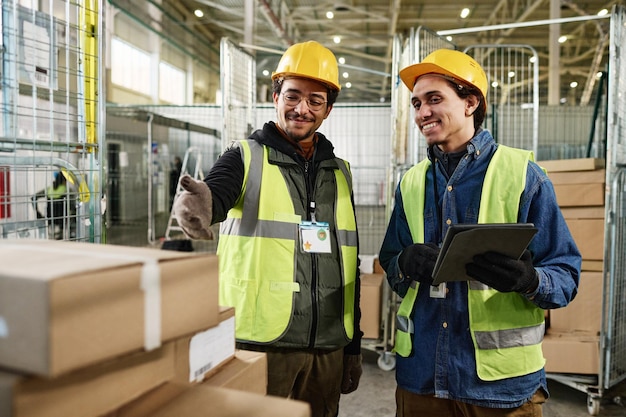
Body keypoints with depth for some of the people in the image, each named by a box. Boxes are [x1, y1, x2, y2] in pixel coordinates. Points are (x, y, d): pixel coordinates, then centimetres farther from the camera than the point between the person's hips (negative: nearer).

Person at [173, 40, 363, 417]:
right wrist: (201, 205, -48)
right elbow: (217, 193, -24)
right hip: (261, 344, -4)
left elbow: (350, 266, 13)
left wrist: (354, 346, 13)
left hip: (328, 350, 4)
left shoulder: (340, 174, 11)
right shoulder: (247, 158, -1)